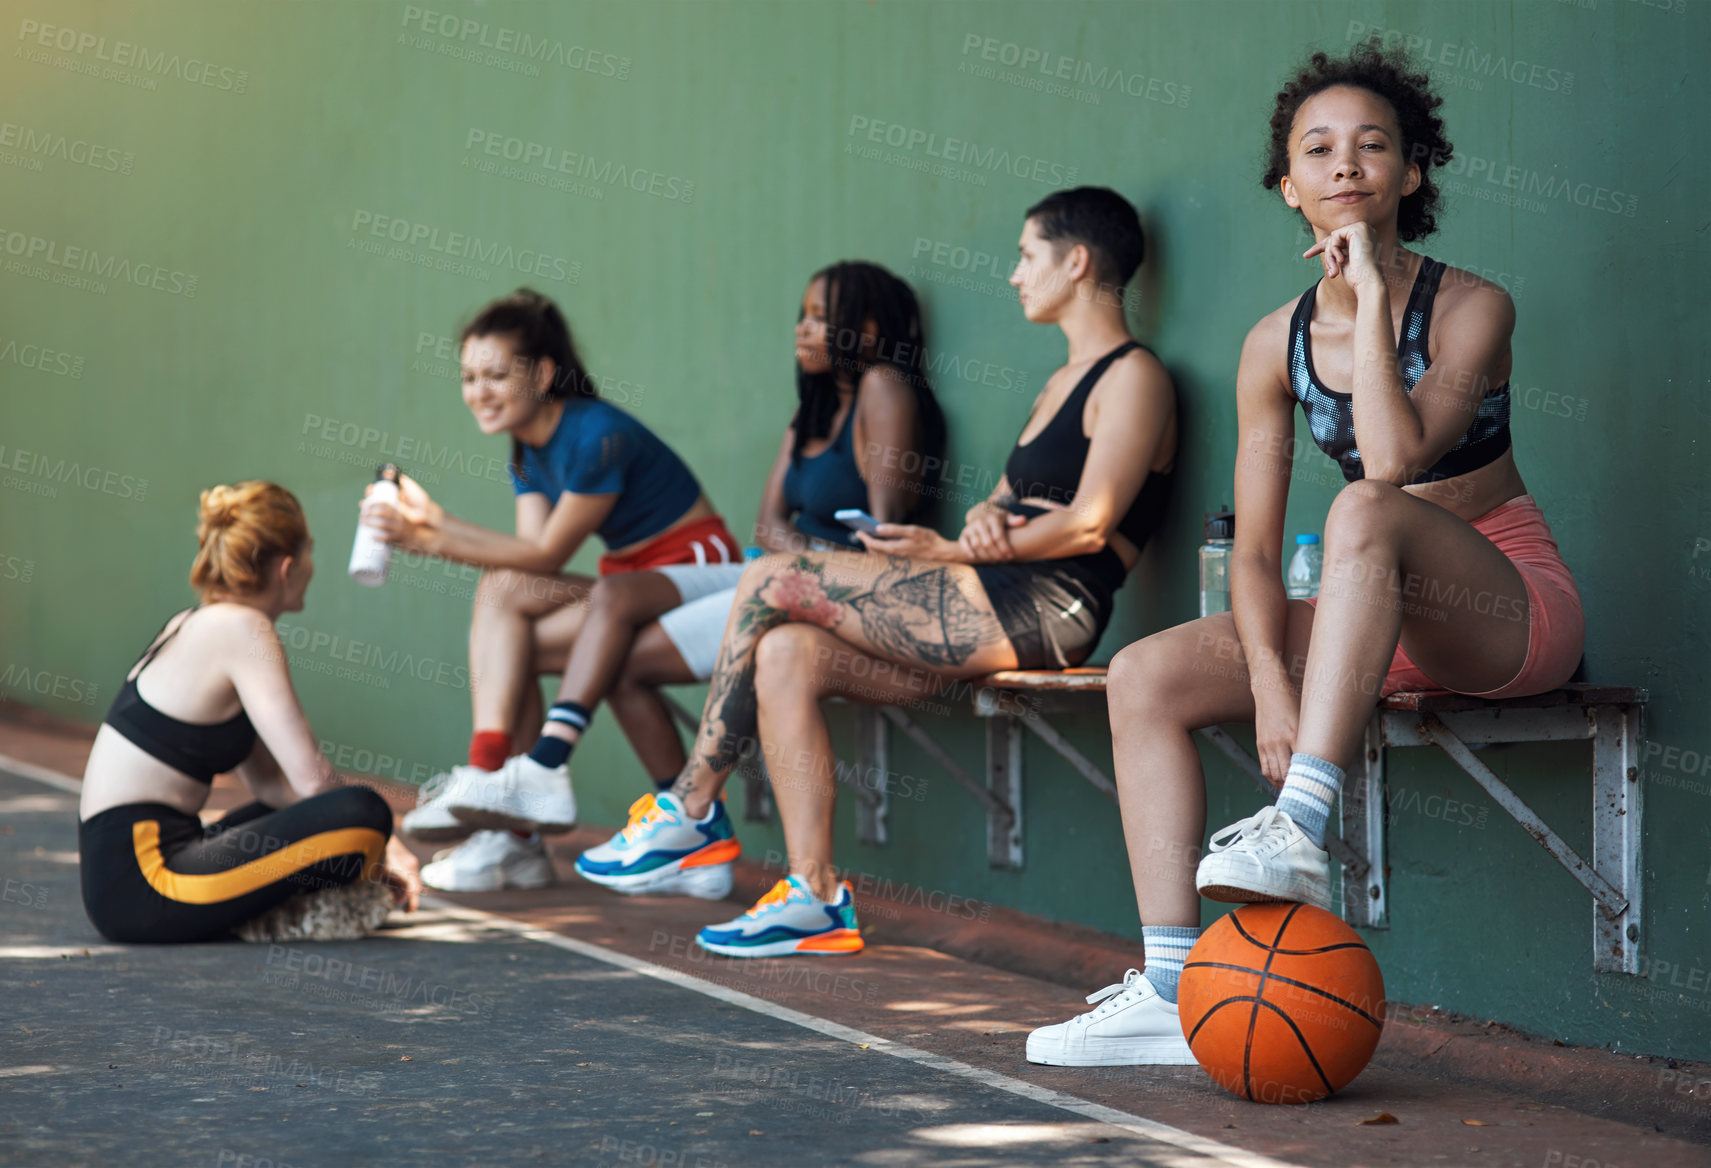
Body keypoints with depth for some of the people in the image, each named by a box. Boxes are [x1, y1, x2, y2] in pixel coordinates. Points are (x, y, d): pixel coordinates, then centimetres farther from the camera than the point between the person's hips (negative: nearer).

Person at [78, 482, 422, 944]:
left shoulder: (195, 625, 17)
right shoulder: (241, 629, -11)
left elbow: (268, 780, 18)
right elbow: (312, 778, -16)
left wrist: (379, 843, 10)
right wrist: (376, 848, 0)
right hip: (140, 876, -11)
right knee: (362, 812, -22)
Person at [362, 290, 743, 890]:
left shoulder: (597, 436, -19)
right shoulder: (529, 451, 9)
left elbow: (546, 555, -18)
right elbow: (532, 548, -3)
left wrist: (437, 534, -24)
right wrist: (432, 527, -14)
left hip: (696, 572, -9)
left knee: (501, 595, -21)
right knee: (507, 652, -12)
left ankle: (488, 778, -17)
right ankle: (514, 838, -13)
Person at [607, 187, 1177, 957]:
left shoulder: (1134, 376, -3)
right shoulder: (1062, 382, 27)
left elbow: (1089, 524, -14)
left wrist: (952, 552, -12)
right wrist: (982, 521, -4)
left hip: (1042, 609, -9)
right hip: (993, 613, 9)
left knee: (771, 584, -15)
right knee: (784, 654, -10)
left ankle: (690, 807, -3)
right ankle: (815, 900, -14)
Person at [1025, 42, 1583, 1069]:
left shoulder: (1471, 309, -11)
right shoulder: (1277, 346, 3)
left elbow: (1395, 459, -30)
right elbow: (1255, 548, -2)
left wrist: (1374, 290, -22)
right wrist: (1271, 683, -19)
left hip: (1513, 605, -6)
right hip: (1378, 616, 6)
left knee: (1364, 510, -37)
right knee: (1145, 677, -10)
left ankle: (1301, 831, -45)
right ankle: (1174, 993, -18)